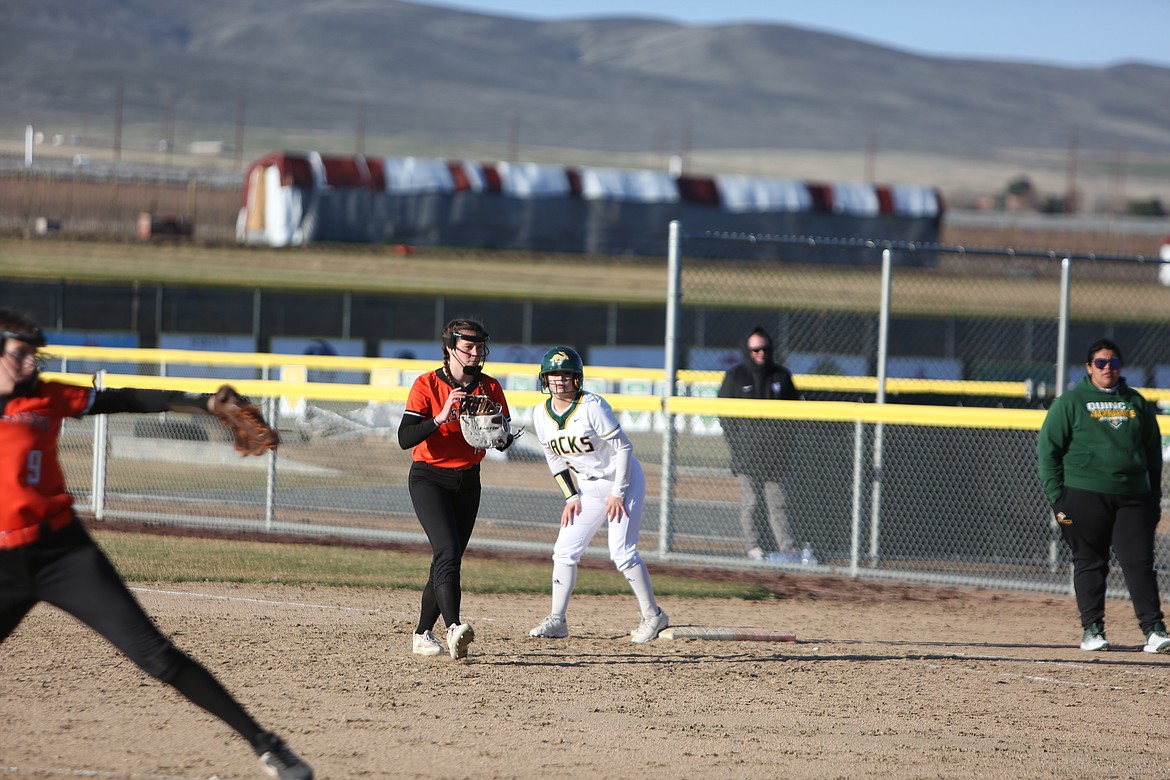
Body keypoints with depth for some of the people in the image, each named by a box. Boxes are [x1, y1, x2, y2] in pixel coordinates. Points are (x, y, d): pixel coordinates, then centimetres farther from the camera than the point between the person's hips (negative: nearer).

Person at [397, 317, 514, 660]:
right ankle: (454, 629, -38)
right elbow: (405, 438, -20)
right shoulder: (427, 385, -12)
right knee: (448, 551, -23)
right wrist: (442, 416, -32)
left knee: (448, 560, 6)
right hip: (429, 480, -5)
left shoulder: (490, 388, 1)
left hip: (468, 482, 5)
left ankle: (423, 634, 21)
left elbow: (504, 442, 4)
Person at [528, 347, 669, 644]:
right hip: (587, 487, 7)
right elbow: (555, 458, 9)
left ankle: (653, 616, -1)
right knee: (565, 550, -1)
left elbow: (623, 447, -19)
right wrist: (571, 497, 1)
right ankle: (557, 620, 6)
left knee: (621, 551, -13)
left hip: (623, 479, -7)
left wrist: (618, 493, -19)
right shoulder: (541, 414, -3)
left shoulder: (592, 407, -22)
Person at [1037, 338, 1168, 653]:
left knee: (1139, 562, -5)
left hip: (1132, 497, 2)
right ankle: (1092, 629, 9)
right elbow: (1047, 450, 2)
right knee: (1089, 564, 2)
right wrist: (1057, 498, -5)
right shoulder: (1070, 402, 4)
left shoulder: (1137, 403, 14)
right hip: (1084, 495, -2)